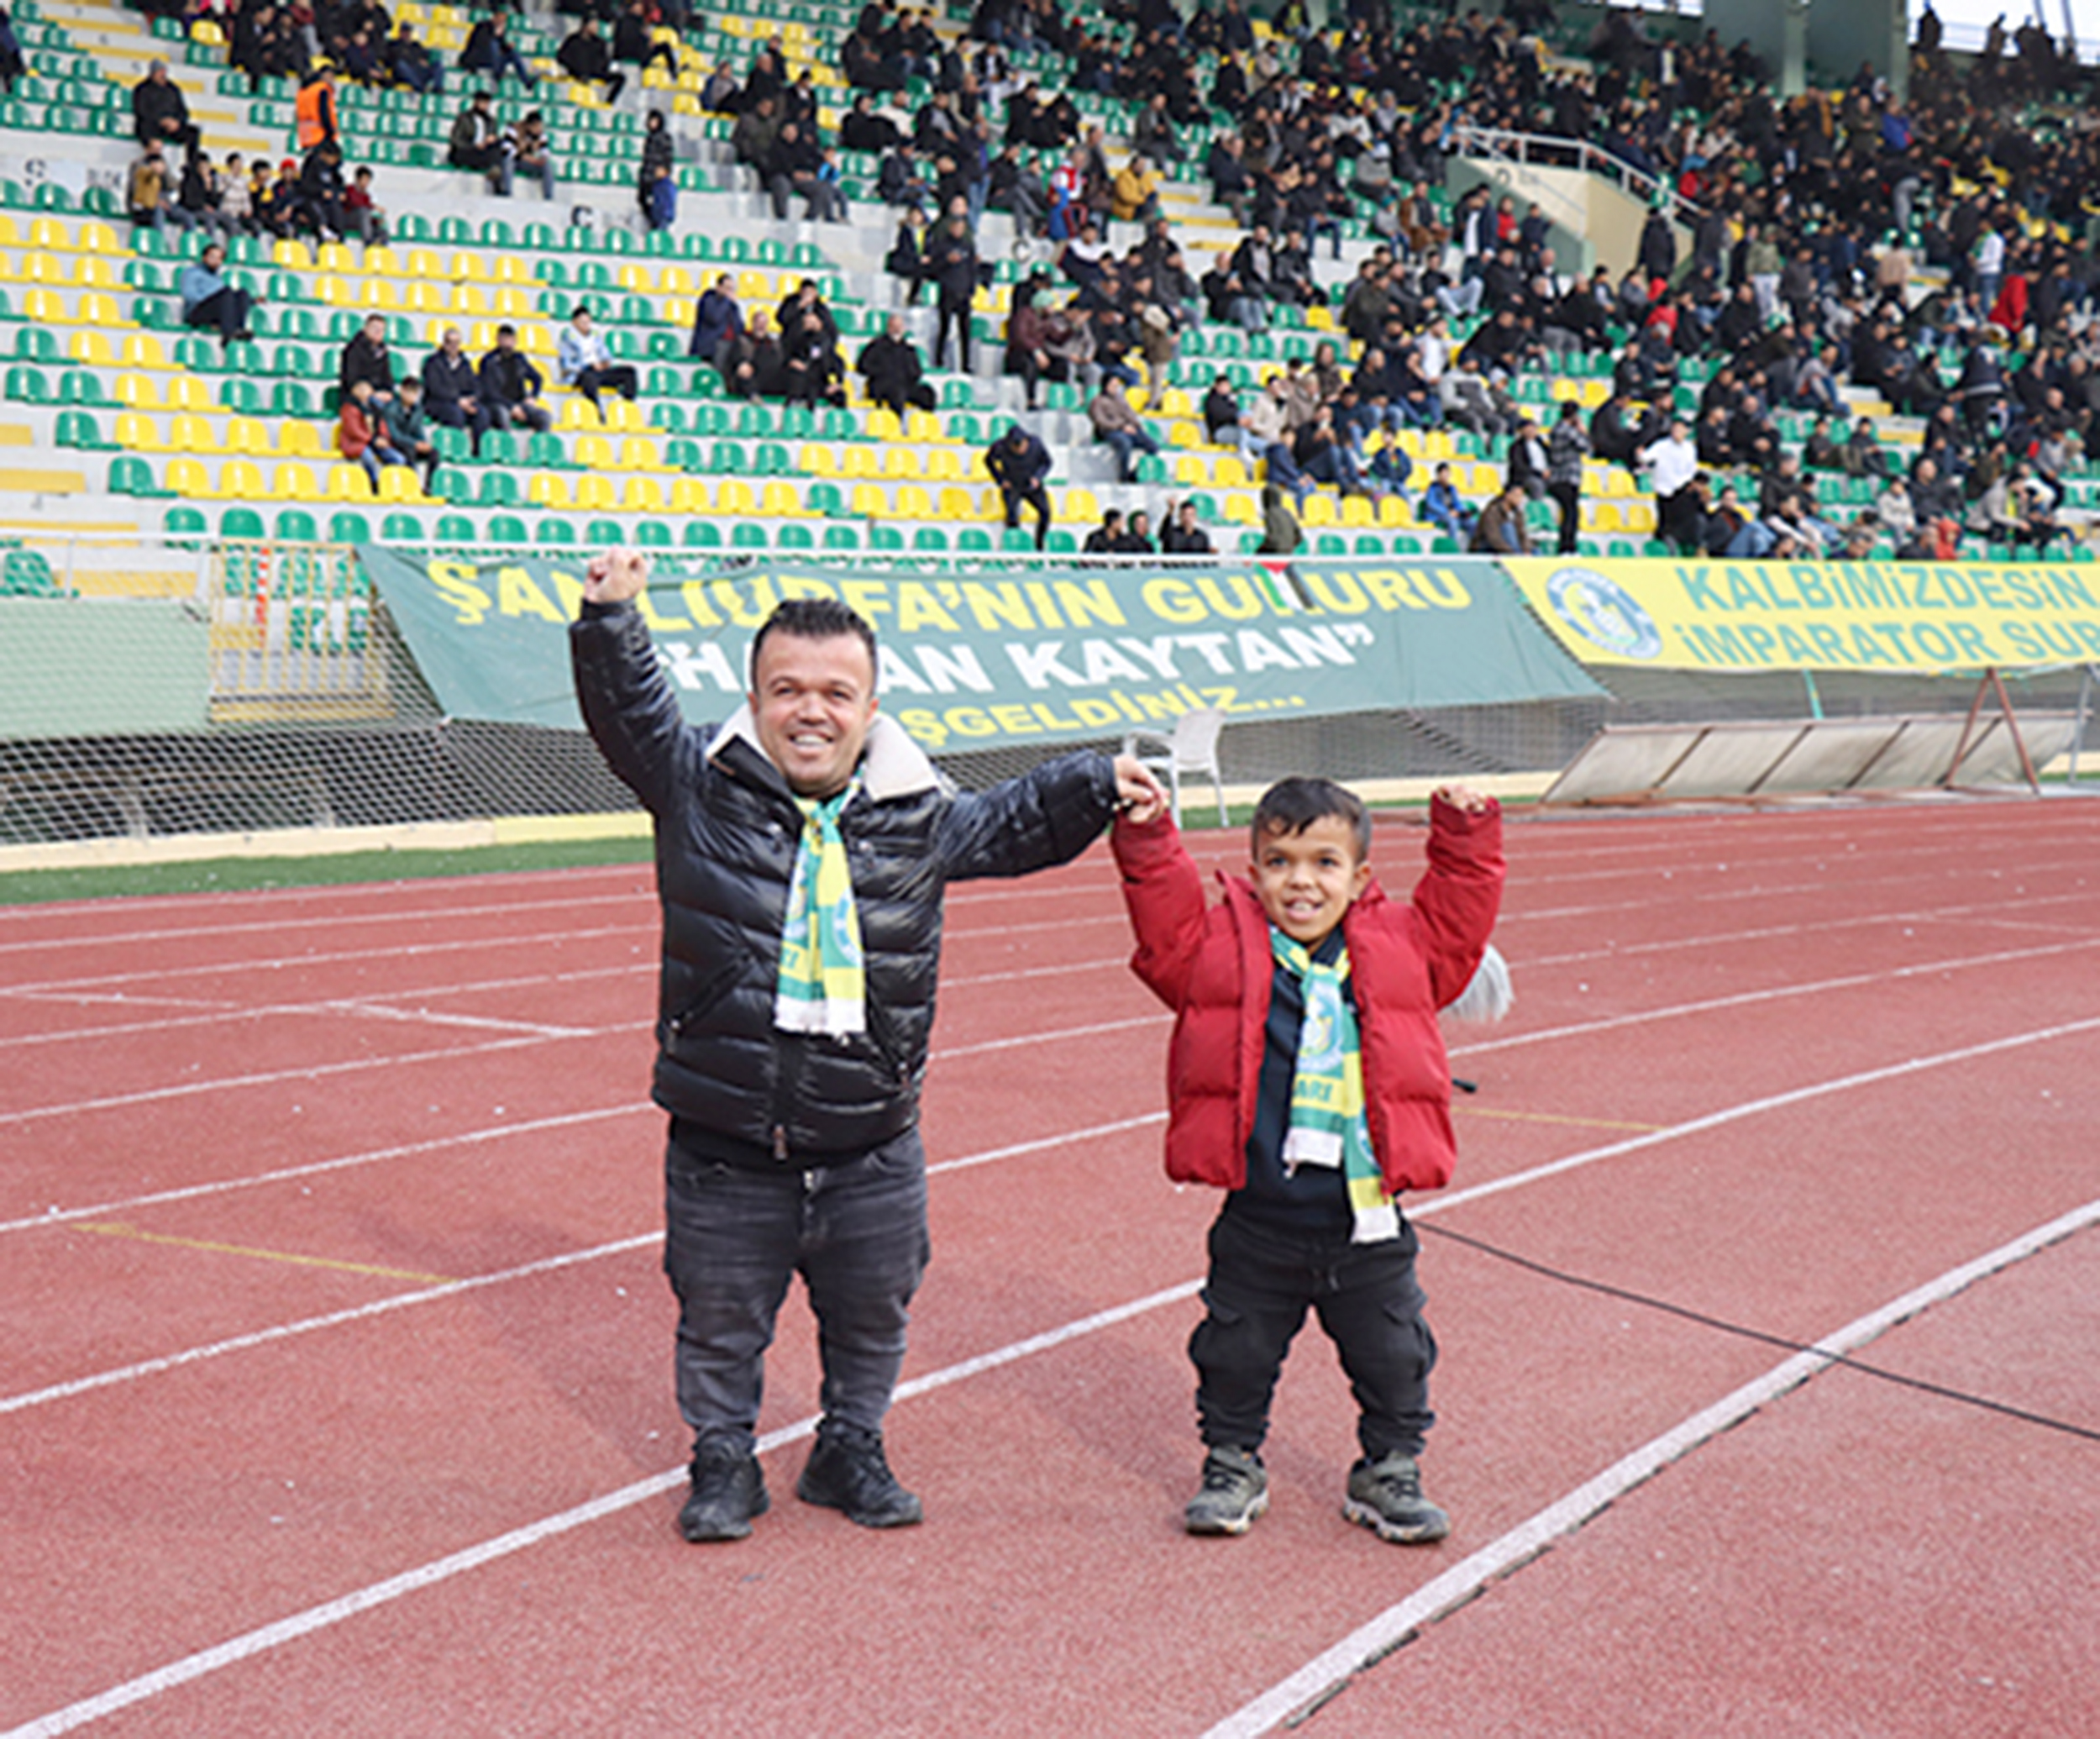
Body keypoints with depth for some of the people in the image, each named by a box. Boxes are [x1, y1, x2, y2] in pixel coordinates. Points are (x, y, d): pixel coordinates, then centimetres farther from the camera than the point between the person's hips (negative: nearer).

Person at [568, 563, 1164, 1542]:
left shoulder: (920, 815, 0)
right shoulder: (698, 788, -6)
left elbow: (1012, 822, 15)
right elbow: (629, 711, -14)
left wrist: (1097, 786, 5)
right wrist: (612, 620, -29)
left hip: (870, 1143, 2)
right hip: (725, 1142, -2)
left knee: (872, 1312, 17)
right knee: (721, 1317, 12)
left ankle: (850, 1451, 39)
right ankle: (723, 1461, 32)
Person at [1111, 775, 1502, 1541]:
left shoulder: (1399, 946, 4)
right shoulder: (1221, 949, -2)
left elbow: (1457, 917, 12)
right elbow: (1166, 919, -6)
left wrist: (1465, 837, 3)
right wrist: (1148, 838, -14)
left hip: (1365, 1224, 1)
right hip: (1258, 1225, -1)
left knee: (1394, 1356, 12)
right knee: (1236, 1352, 11)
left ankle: (1390, 1474, 31)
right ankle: (1232, 1465, 32)